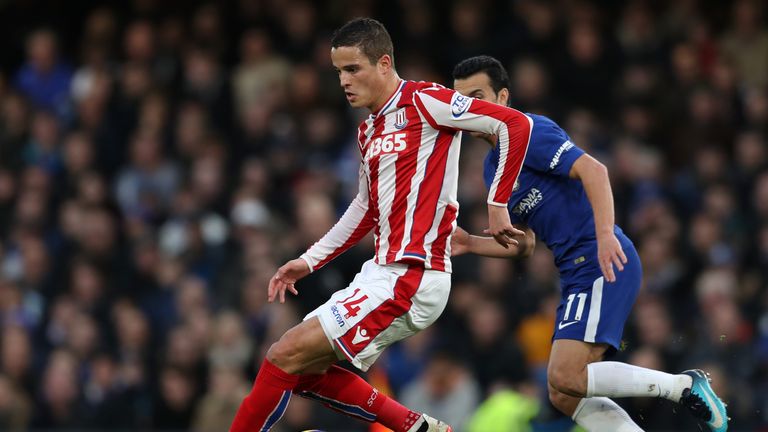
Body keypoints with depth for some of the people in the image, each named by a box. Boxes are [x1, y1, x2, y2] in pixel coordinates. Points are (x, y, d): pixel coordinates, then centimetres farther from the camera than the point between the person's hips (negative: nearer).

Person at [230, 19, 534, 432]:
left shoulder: (423, 101, -9)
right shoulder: (368, 130, 16)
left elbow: (515, 123, -14)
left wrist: (497, 205, -13)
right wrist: (309, 262, 24)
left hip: (410, 278, -10)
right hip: (382, 271, 10)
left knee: (285, 357, -12)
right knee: (307, 369, 10)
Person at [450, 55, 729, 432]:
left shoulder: (527, 132, -8)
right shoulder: (493, 166, 20)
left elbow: (592, 170, -22)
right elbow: (524, 243, 27)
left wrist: (605, 234, -34)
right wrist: (470, 244, 11)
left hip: (602, 263, -10)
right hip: (577, 272, 10)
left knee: (565, 377, -20)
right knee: (564, 396, 4)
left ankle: (685, 387, -11)